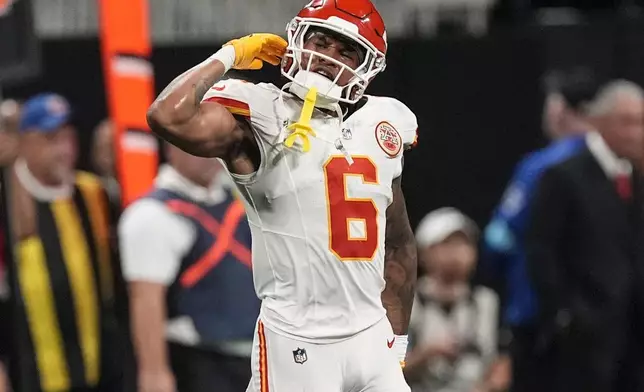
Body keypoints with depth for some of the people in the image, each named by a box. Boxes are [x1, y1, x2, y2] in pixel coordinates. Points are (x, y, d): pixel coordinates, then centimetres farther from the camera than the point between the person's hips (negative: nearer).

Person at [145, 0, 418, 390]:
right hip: (297, 343, -6)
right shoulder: (262, 122, -6)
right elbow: (168, 118, -25)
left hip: (371, 339, 6)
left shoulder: (382, 127, 12)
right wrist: (229, 56, -11)